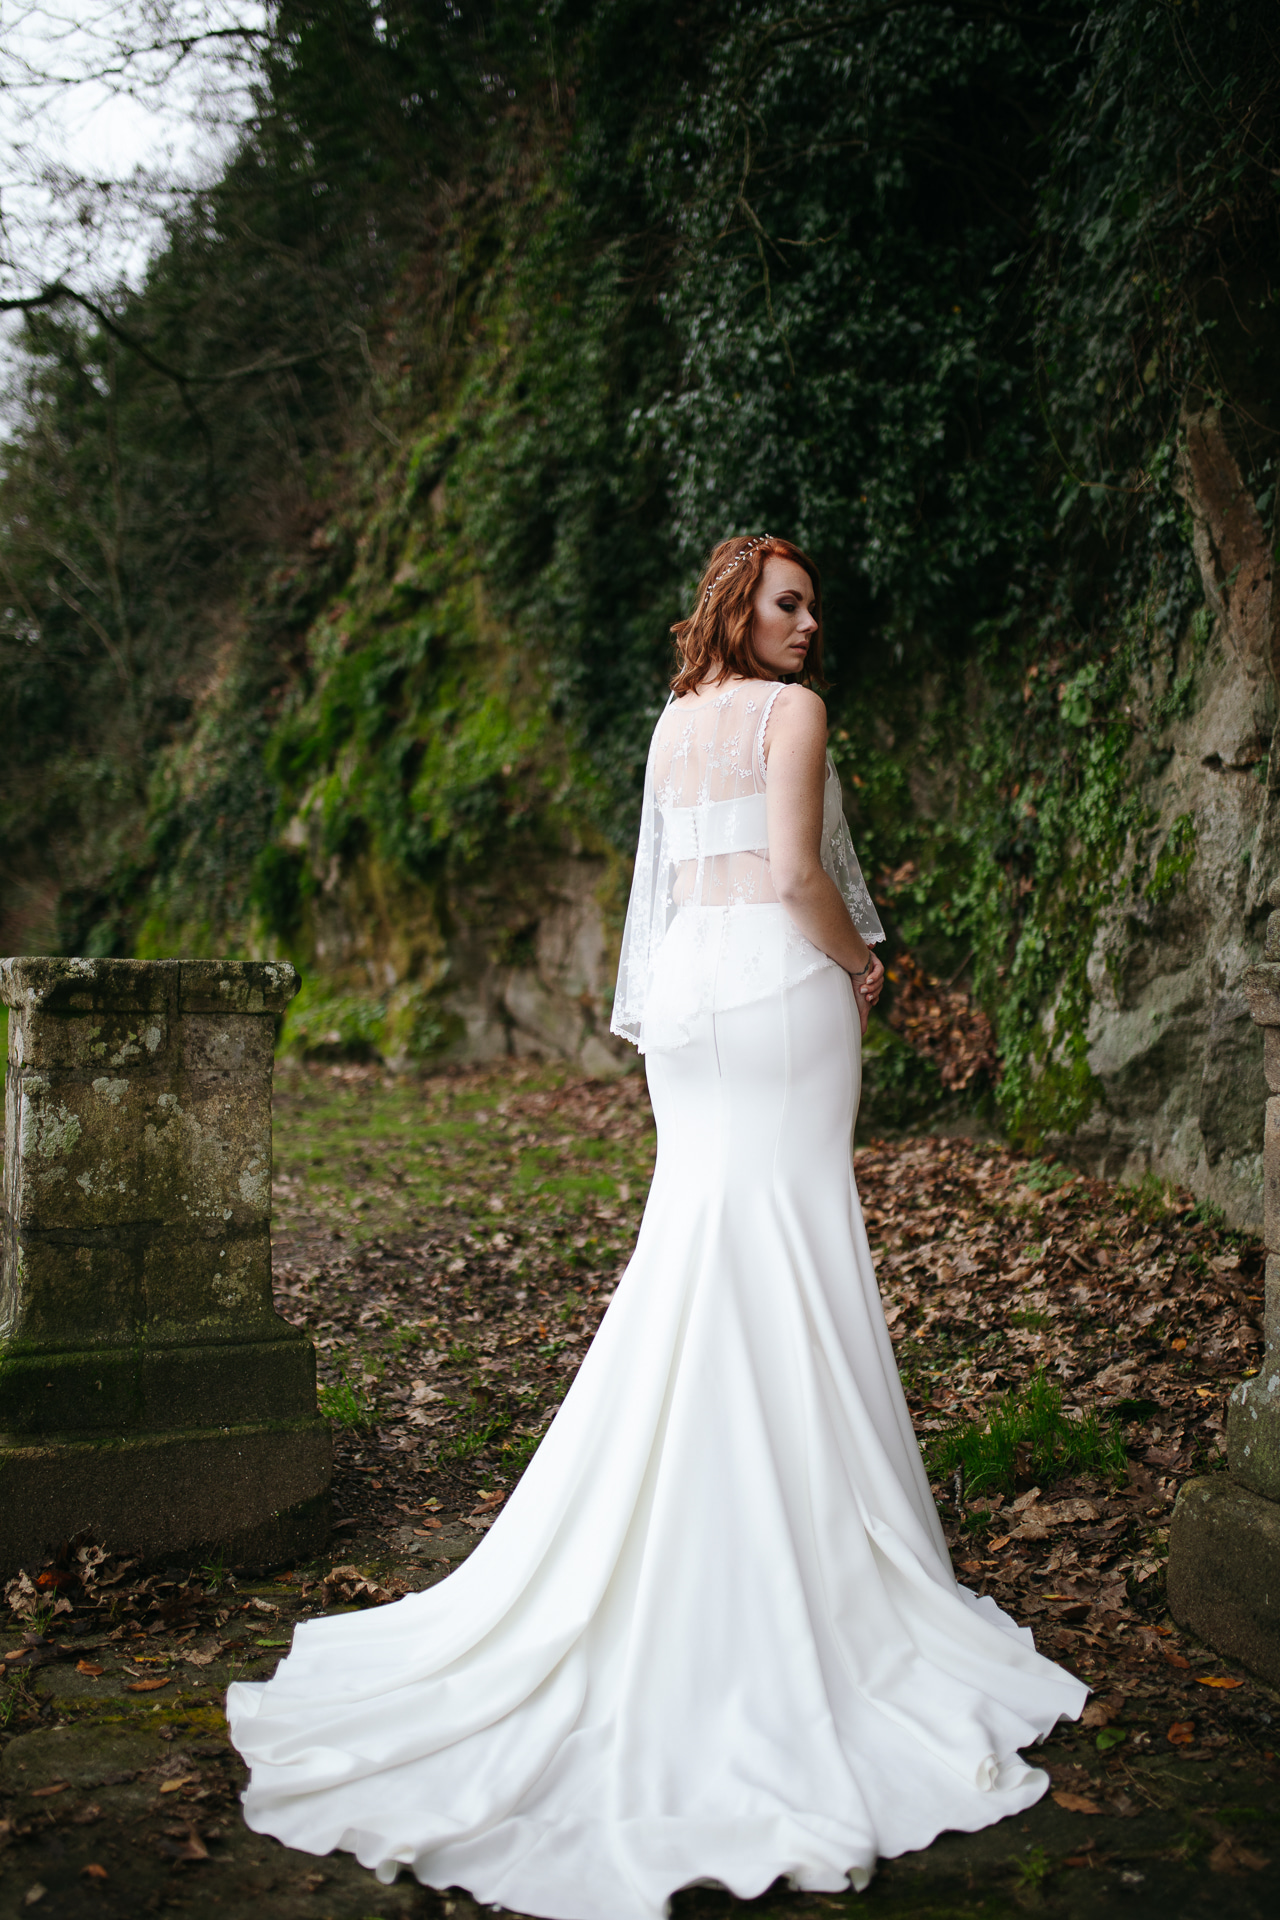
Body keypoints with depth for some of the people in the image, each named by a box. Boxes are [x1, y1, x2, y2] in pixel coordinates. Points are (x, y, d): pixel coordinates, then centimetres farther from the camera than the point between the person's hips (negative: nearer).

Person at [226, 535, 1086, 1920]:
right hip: (780, 977, -7)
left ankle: (664, 1569, 15)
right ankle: (805, 1549, 3)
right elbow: (795, 870, -16)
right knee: (792, 1243, -3)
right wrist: (859, 963, 0)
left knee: (699, 1228, 11)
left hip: (684, 981, 7)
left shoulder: (674, 721, 17)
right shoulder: (792, 709, -6)